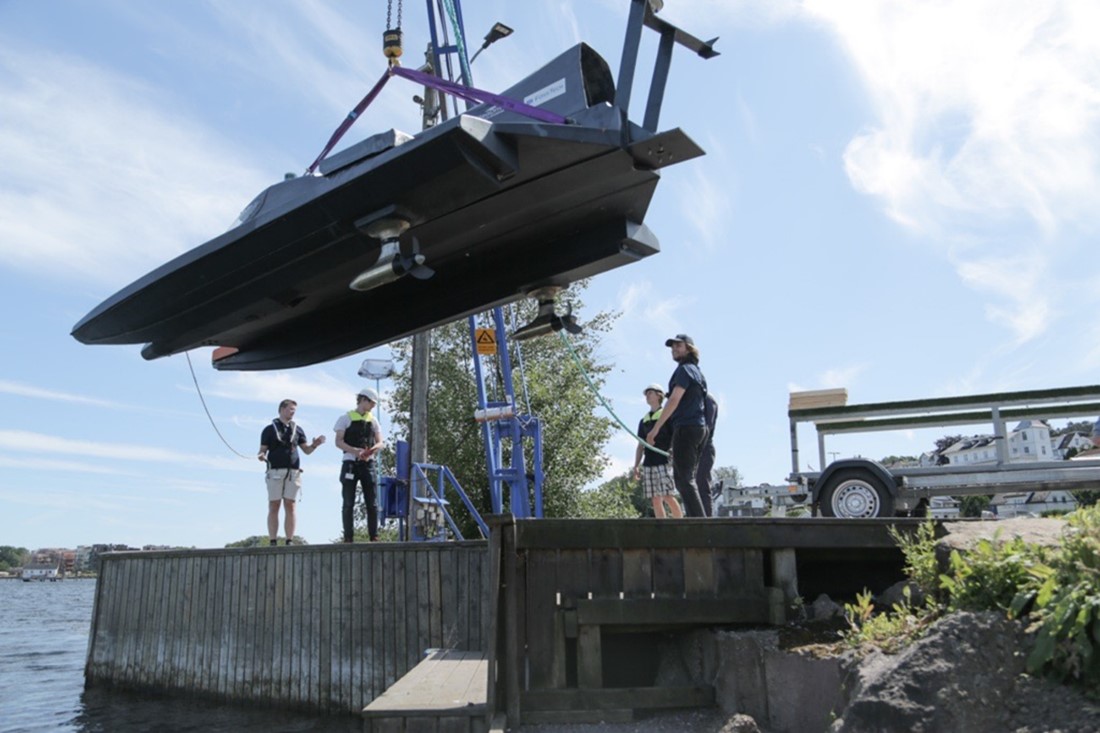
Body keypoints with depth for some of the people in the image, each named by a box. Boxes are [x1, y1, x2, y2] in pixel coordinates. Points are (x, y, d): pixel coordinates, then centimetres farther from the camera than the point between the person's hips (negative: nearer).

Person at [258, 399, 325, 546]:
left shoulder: (297, 430, 17)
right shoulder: (269, 429, 8)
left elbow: (306, 450, 15)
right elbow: (263, 450, 4)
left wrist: (314, 444, -4)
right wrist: (261, 456, -18)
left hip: (293, 472, 3)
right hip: (275, 471, -2)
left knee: (291, 506, -1)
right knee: (273, 507, -3)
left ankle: (289, 541, 0)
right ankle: (272, 542, -2)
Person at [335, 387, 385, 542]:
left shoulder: (373, 420, 15)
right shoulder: (346, 418, 5)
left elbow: (379, 442, 9)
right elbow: (338, 442, -4)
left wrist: (373, 449, -15)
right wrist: (355, 451, -21)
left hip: (368, 463, 3)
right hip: (350, 463, -3)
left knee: (372, 502, -1)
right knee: (348, 503, -1)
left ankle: (374, 536, 3)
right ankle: (348, 538, 2)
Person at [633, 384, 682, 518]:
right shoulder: (643, 421, 20)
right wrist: (636, 466, 13)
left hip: (664, 461, -5)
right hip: (648, 464, 5)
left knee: (667, 496, -14)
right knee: (655, 499, 0)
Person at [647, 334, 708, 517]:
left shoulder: (685, 369, -7)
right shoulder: (697, 371, 21)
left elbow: (674, 401, -16)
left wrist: (655, 428, -17)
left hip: (686, 427, -9)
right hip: (699, 427, 9)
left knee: (683, 478, -12)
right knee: (687, 478, 12)